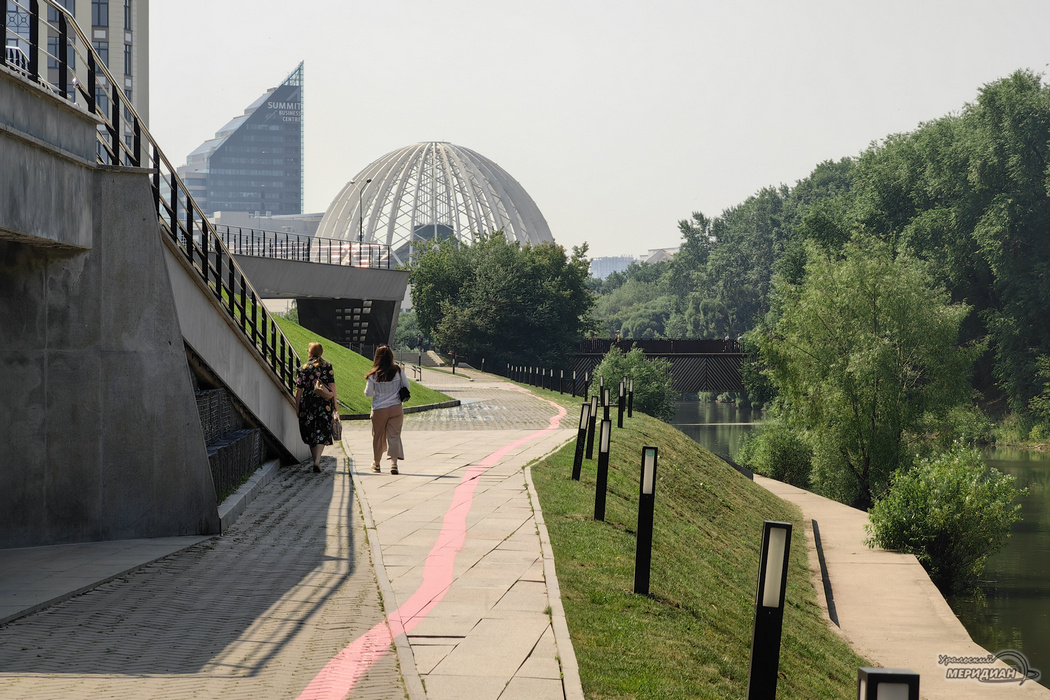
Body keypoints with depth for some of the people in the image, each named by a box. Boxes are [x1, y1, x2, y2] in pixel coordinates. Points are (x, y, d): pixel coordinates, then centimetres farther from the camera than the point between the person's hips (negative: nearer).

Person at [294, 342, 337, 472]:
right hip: (325, 403, -1)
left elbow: (299, 390, 1)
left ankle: (315, 460, 19)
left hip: (308, 403, 1)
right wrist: (334, 403, 4)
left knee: (311, 433, 13)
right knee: (322, 433, -1)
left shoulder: (302, 368, 2)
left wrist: (297, 408, 6)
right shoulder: (327, 366, 1)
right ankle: (317, 461, -18)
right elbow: (332, 386, -2)